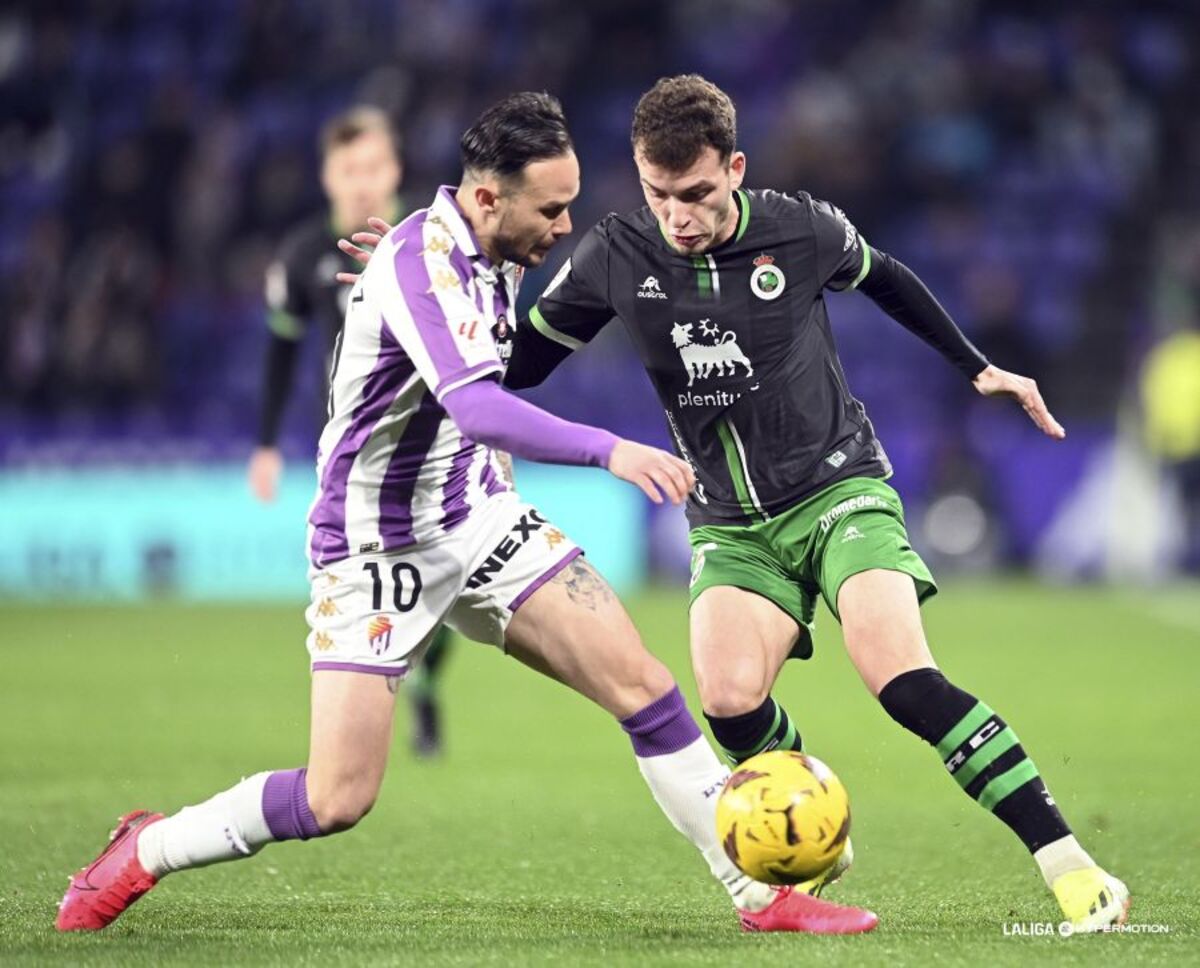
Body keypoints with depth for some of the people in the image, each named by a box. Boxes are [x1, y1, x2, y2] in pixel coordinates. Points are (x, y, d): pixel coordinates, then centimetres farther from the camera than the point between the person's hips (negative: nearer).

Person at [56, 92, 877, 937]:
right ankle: (145, 851, 15)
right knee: (337, 801, -10)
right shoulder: (421, 260, -25)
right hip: (376, 547, -7)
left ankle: (761, 894, 0)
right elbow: (475, 406, -42)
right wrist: (608, 450, -51)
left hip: (475, 518, 7)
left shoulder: (496, 253, 1)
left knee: (640, 682, -7)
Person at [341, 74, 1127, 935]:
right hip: (732, 523, 2)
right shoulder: (617, 258, -8)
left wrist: (979, 368, 19)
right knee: (730, 698, -24)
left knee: (903, 679, -24)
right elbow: (519, 360, 4)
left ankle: (1071, 869, -22)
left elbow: (883, 279, 13)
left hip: (839, 485, -2)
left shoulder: (802, 230, -10)